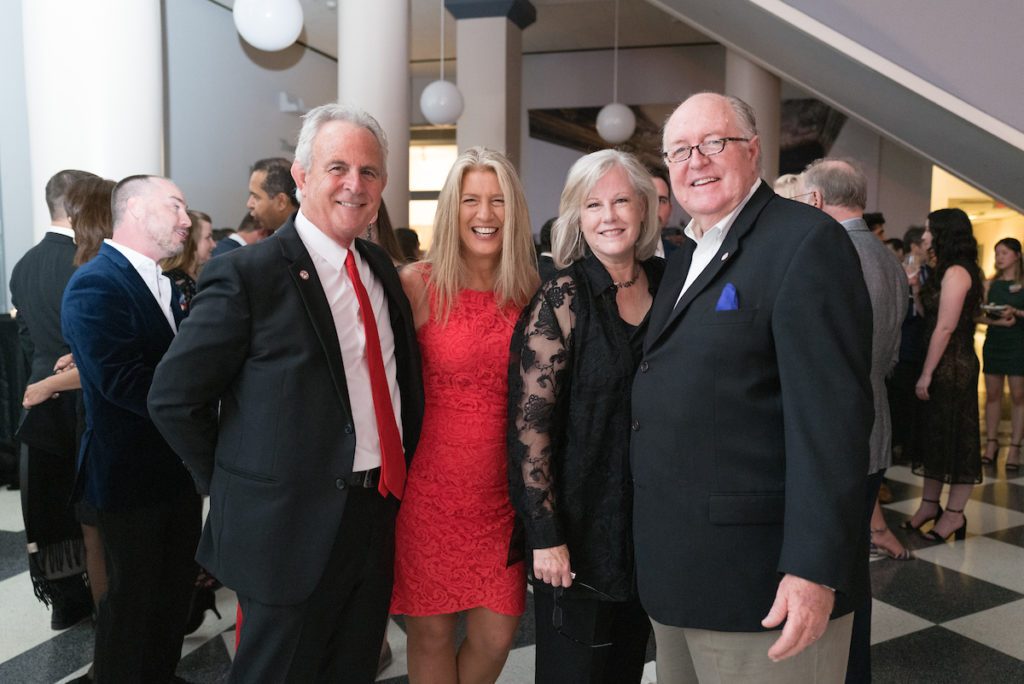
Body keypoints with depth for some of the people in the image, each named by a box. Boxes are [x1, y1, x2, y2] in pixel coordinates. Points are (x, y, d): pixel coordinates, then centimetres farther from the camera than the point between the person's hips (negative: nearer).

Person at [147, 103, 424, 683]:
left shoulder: (381, 267, 7)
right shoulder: (246, 274, -14)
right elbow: (174, 398, -11)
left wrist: (400, 472, 9)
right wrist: (233, 485, -4)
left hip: (378, 520, 6)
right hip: (291, 528, -6)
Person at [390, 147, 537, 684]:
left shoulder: (531, 293, 3)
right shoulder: (417, 286, -6)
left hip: (502, 492, 3)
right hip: (430, 487, -2)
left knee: (495, 638, 9)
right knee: (431, 634, 10)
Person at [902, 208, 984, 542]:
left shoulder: (956, 272, -15)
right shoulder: (945, 271, 15)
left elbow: (945, 327, -19)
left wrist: (926, 373, -18)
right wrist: (915, 288, 5)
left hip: (953, 366, -10)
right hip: (943, 366, 10)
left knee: (955, 436, 0)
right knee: (933, 432, 13)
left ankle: (954, 514, 10)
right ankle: (929, 504, 23)